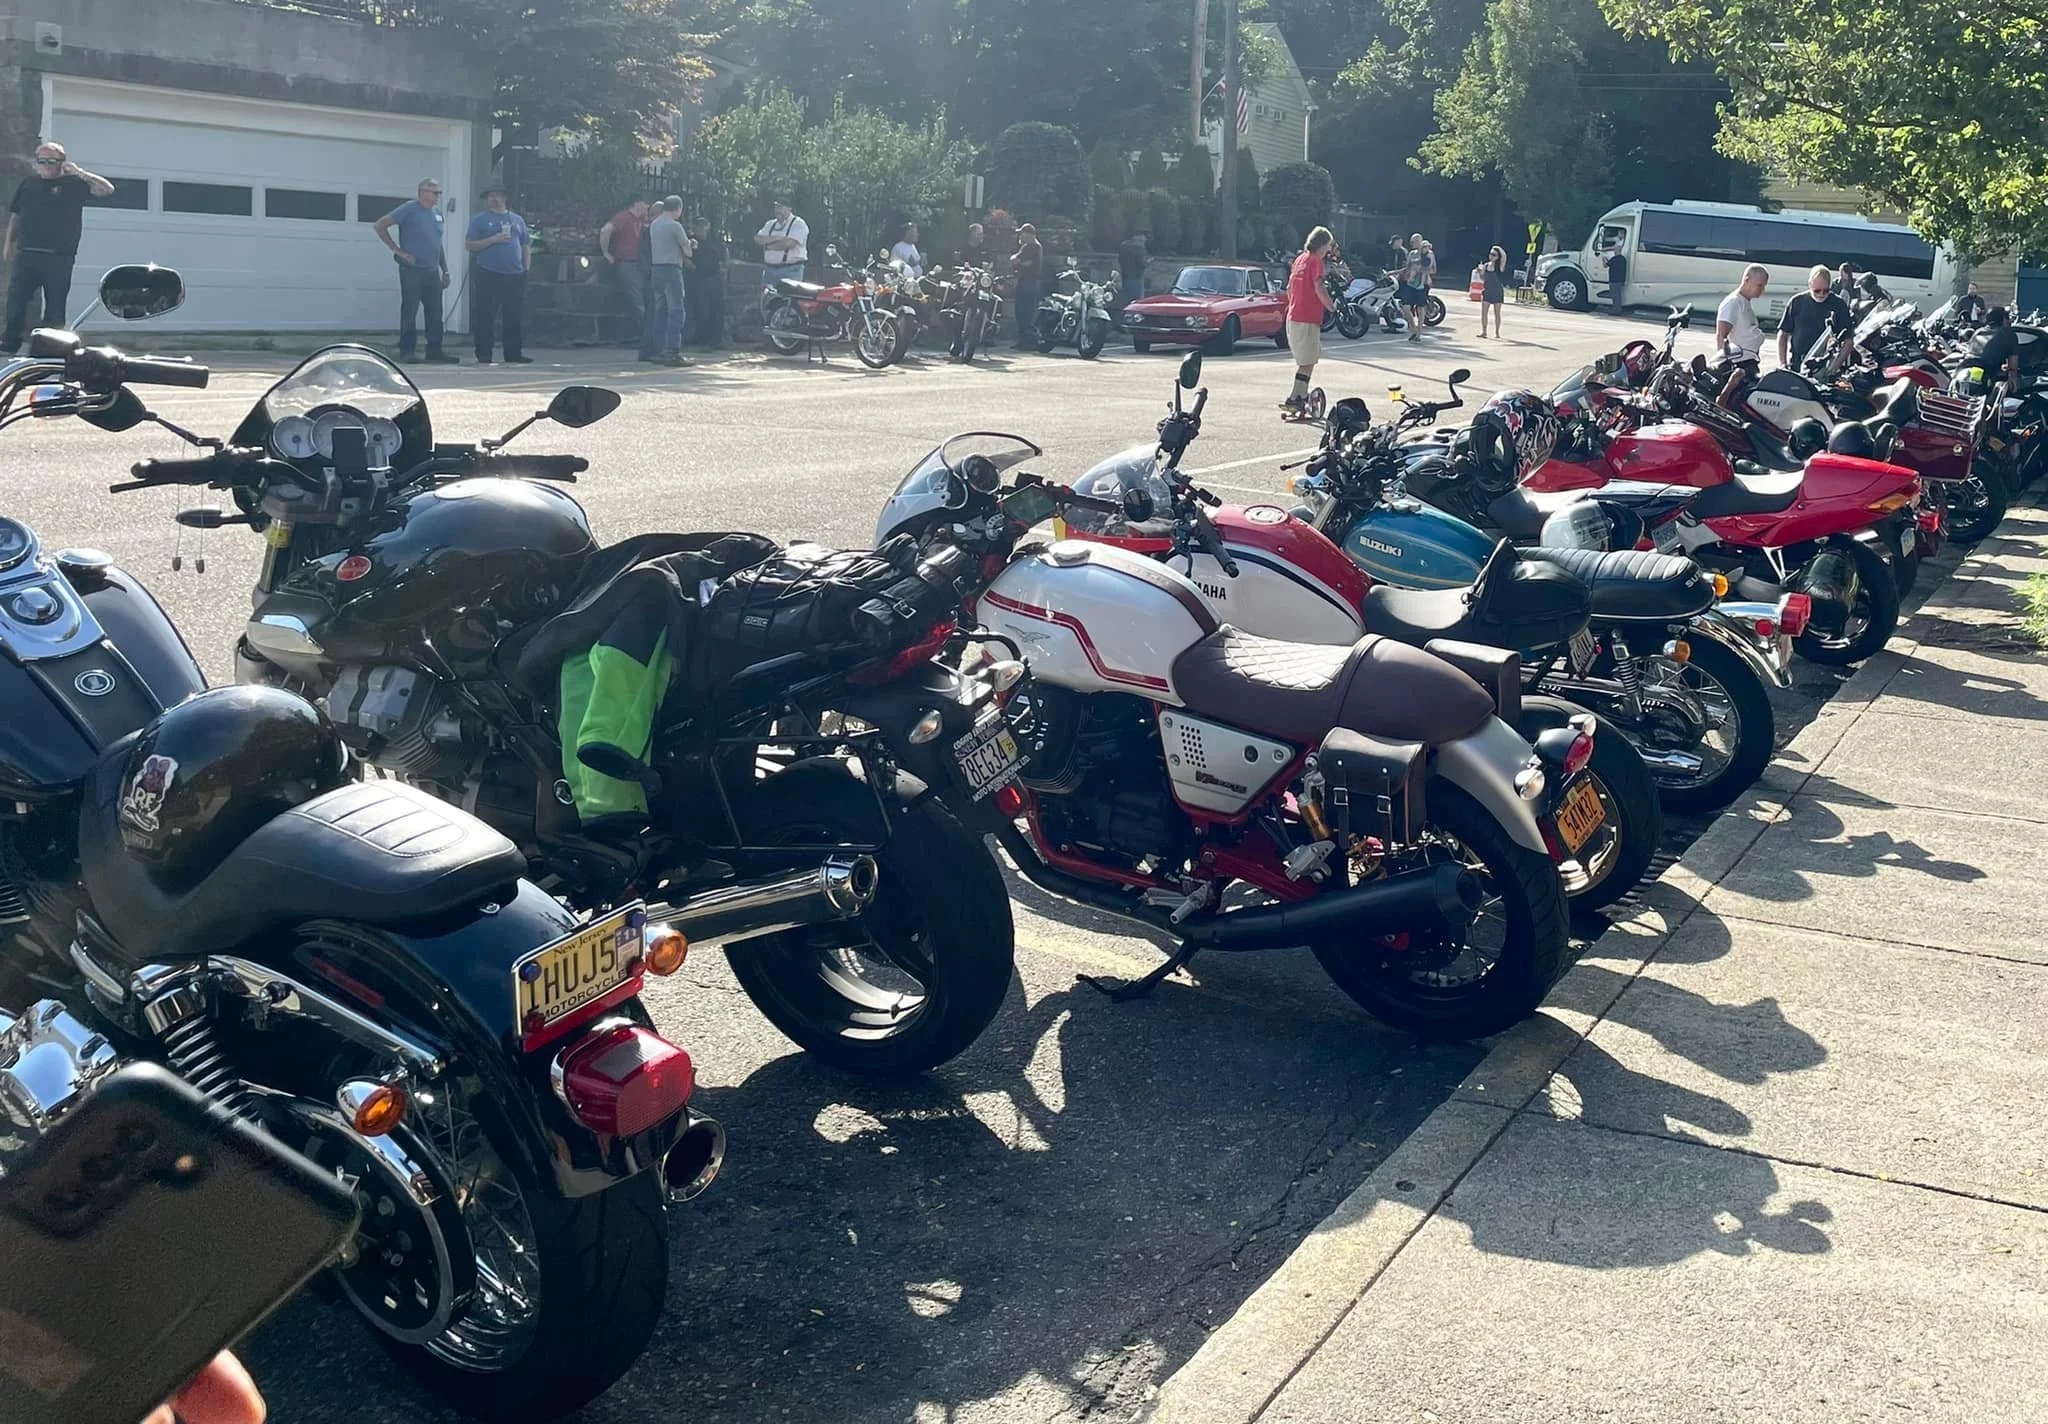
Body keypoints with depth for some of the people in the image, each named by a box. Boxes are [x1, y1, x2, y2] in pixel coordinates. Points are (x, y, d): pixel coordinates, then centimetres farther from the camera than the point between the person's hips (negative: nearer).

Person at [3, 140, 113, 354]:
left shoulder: (74, 184, 4)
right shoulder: (29, 183, 13)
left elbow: (107, 189, -8)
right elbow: (15, 216, 19)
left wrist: (79, 173, -14)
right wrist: (9, 245, 15)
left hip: (59, 258, -3)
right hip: (26, 254, 3)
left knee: (55, 304, 1)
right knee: (15, 299, -1)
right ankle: (10, 342, 7)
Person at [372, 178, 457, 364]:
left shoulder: (437, 213, 14)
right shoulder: (409, 209, -8)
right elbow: (379, 226, -9)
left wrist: (445, 271, 18)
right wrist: (398, 250, -11)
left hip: (432, 271, 7)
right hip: (412, 270, -7)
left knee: (435, 312, 7)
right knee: (410, 311, -4)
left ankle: (434, 349, 14)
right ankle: (407, 351, 0)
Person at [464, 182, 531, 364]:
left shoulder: (517, 219, 17)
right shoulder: (480, 220, 5)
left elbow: (526, 245, 19)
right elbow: (470, 245, -2)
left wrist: (526, 268, 8)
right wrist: (493, 240, -13)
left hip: (515, 275, 4)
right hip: (489, 275, -4)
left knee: (515, 318, 5)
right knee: (486, 317, -5)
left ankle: (514, 354, 12)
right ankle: (483, 356, -2)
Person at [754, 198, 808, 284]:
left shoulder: (798, 223, -2)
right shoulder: (770, 224, 17)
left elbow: (789, 243, -16)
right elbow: (758, 239, 4)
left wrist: (769, 246, -4)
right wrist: (777, 238, -11)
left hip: (791, 270, -6)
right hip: (769, 269, 6)